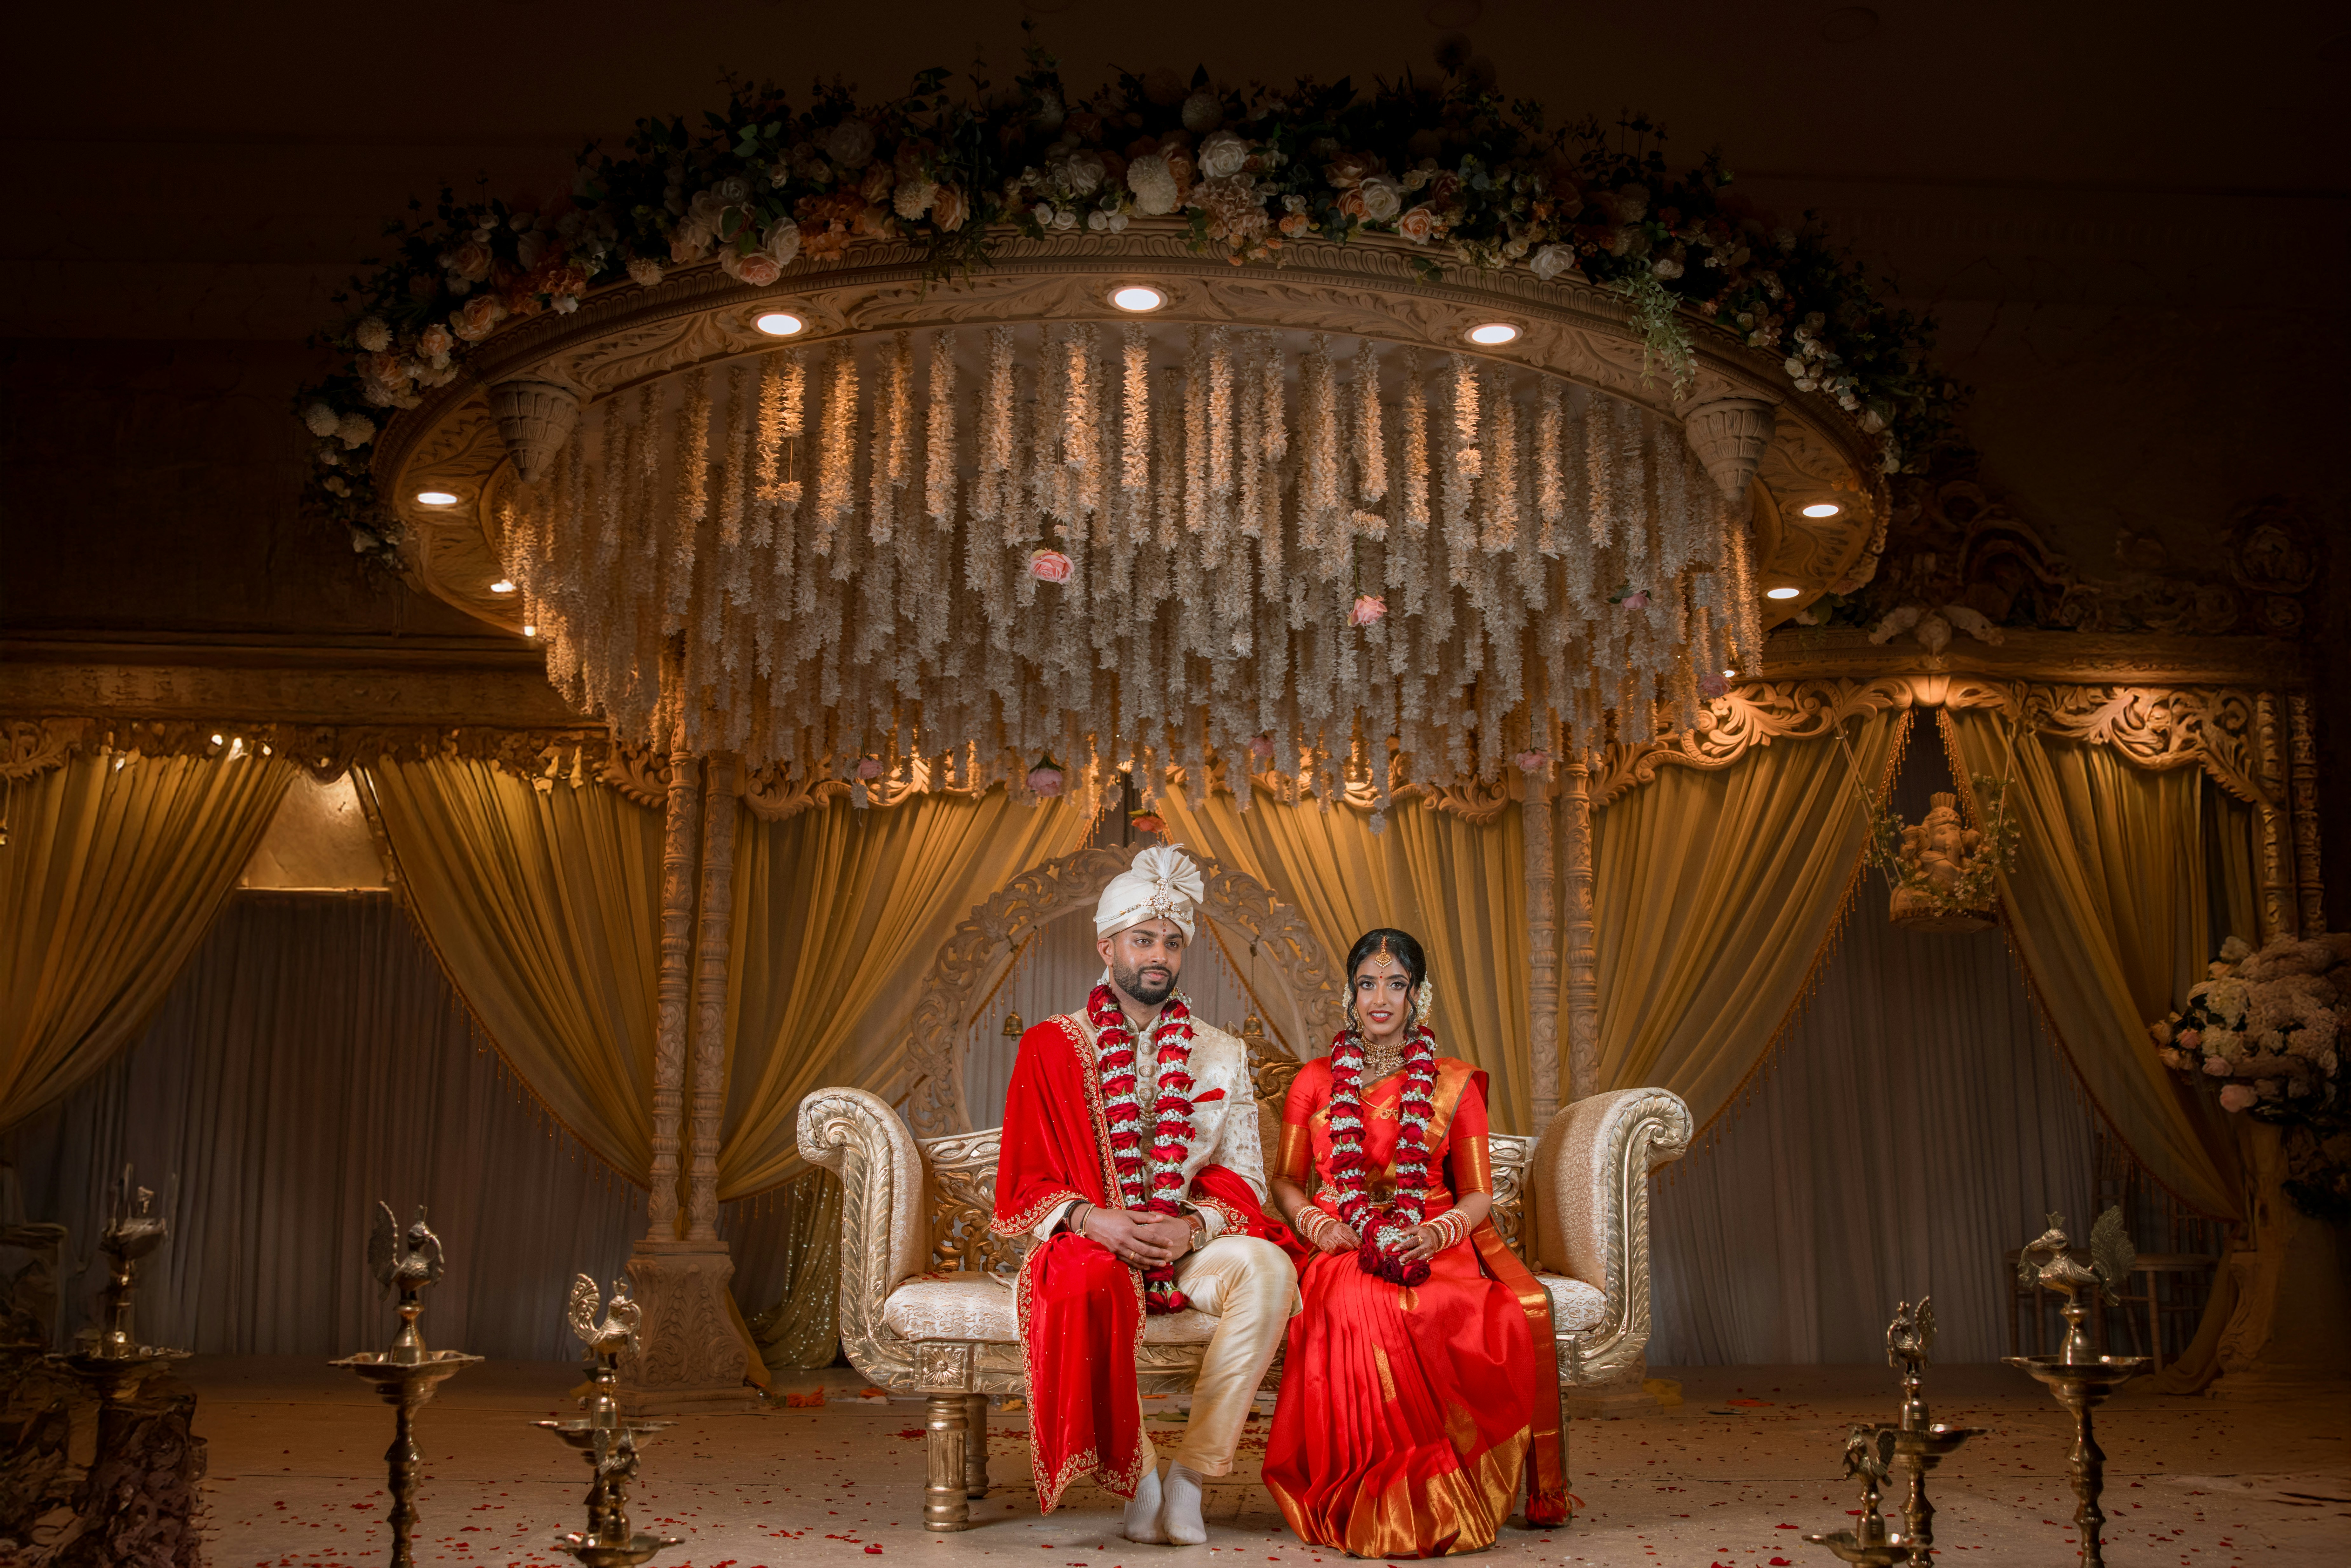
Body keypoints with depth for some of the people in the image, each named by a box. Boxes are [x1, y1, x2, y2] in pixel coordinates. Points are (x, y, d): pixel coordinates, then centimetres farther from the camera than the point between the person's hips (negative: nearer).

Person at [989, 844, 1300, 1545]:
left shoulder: (1221, 1055, 13)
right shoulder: (1052, 1047, 6)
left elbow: (1241, 1178, 6)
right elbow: (1025, 1184, 2)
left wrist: (1193, 1229, -15)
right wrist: (1095, 1220, -18)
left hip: (1193, 1248, 2)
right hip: (1093, 1244, -2)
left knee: (1268, 1269, -31)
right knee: (1088, 1285, -38)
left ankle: (1191, 1471, -22)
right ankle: (1137, 1477, -20)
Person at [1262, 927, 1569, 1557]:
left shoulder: (1455, 1085, 14)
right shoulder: (1315, 1082, 16)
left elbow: (1478, 1193, 10)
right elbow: (1285, 1181, 15)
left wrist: (1436, 1234, -12)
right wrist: (1318, 1223, -7)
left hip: (1435, 1248, 1)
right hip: (1344, 1248, 0)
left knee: (1517, 1312, -33)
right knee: (1355, 1309, -38)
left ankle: (1443, 1499, -18)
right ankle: (1373, 1506, -23)